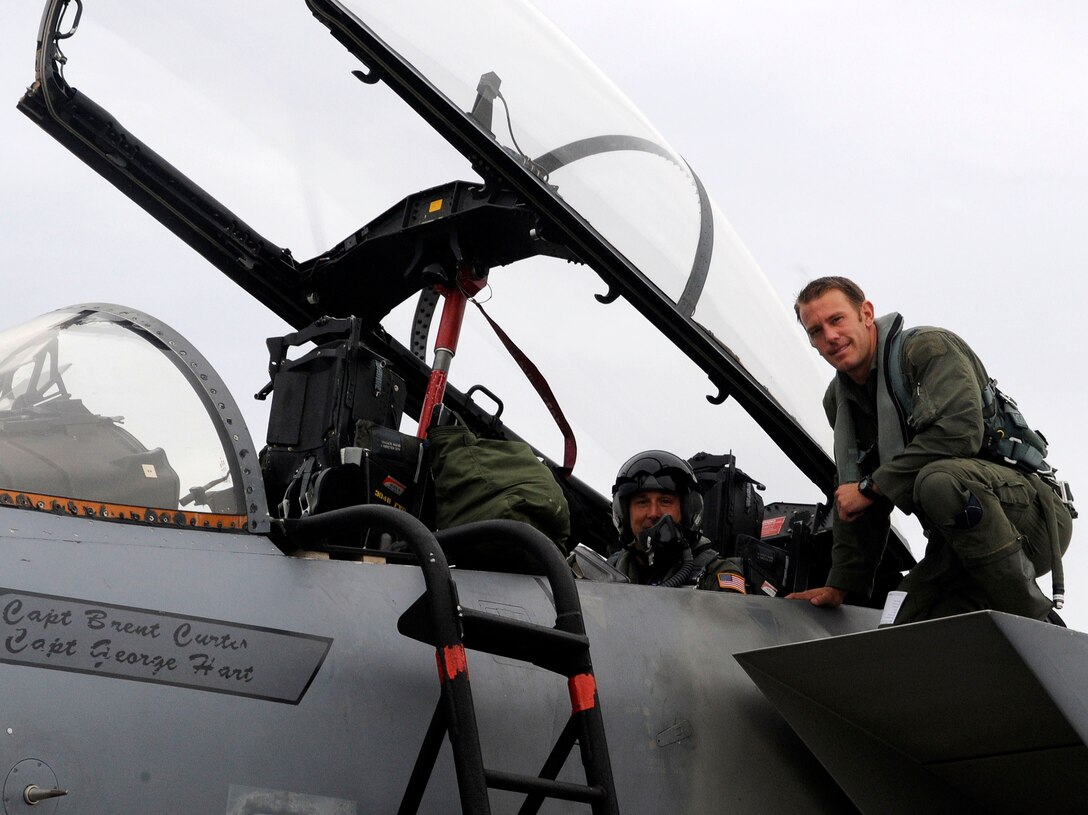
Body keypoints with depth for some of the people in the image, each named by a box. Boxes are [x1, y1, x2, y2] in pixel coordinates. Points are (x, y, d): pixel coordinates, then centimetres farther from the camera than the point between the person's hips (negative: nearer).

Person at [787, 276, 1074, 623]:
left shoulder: (927, 347, -10)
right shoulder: (839, 401, 14)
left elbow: (959, 429, -26)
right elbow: (853, 499, 20)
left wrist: (871, 487, -20)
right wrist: (840, 585, 14)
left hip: (1031, 509, -7)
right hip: (957, 543, 7)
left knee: (938, 479, -38)